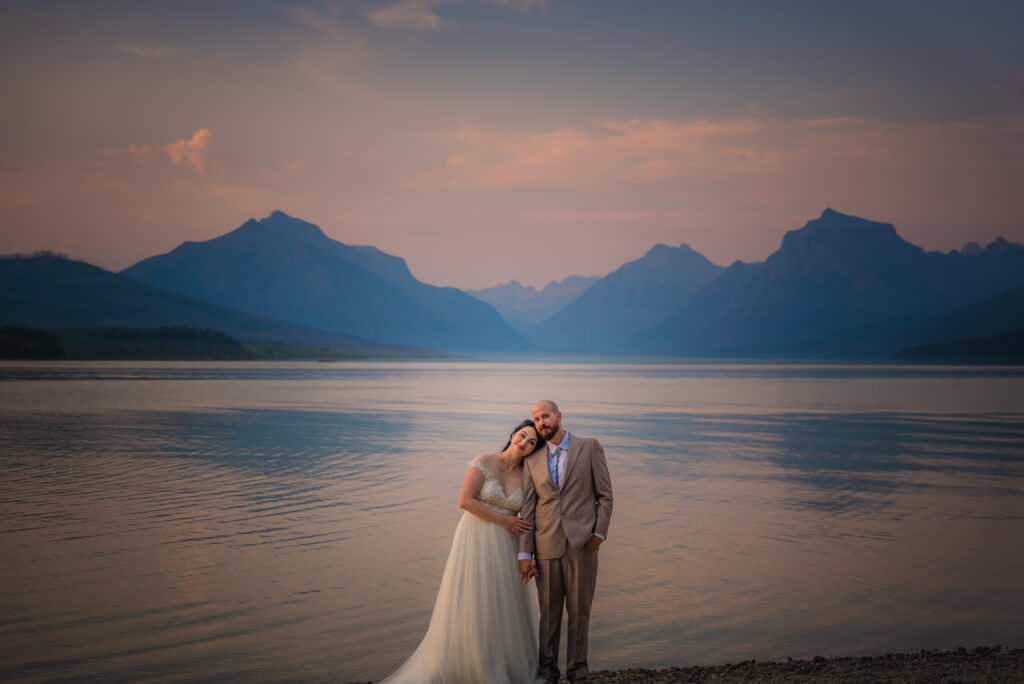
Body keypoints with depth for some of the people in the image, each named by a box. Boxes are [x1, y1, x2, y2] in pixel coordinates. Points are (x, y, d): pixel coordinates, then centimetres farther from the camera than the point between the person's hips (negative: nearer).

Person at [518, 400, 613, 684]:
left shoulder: (589, 447, 5)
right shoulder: (533, 460, 10)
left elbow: (604, 495, 4)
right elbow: (527, 509, 8)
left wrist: (599, 533, -7)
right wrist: (524, 553, 3)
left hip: (582, 544, -2)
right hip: (546, 546, 2)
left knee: (580, 611, 3)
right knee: (549, 613, 6)